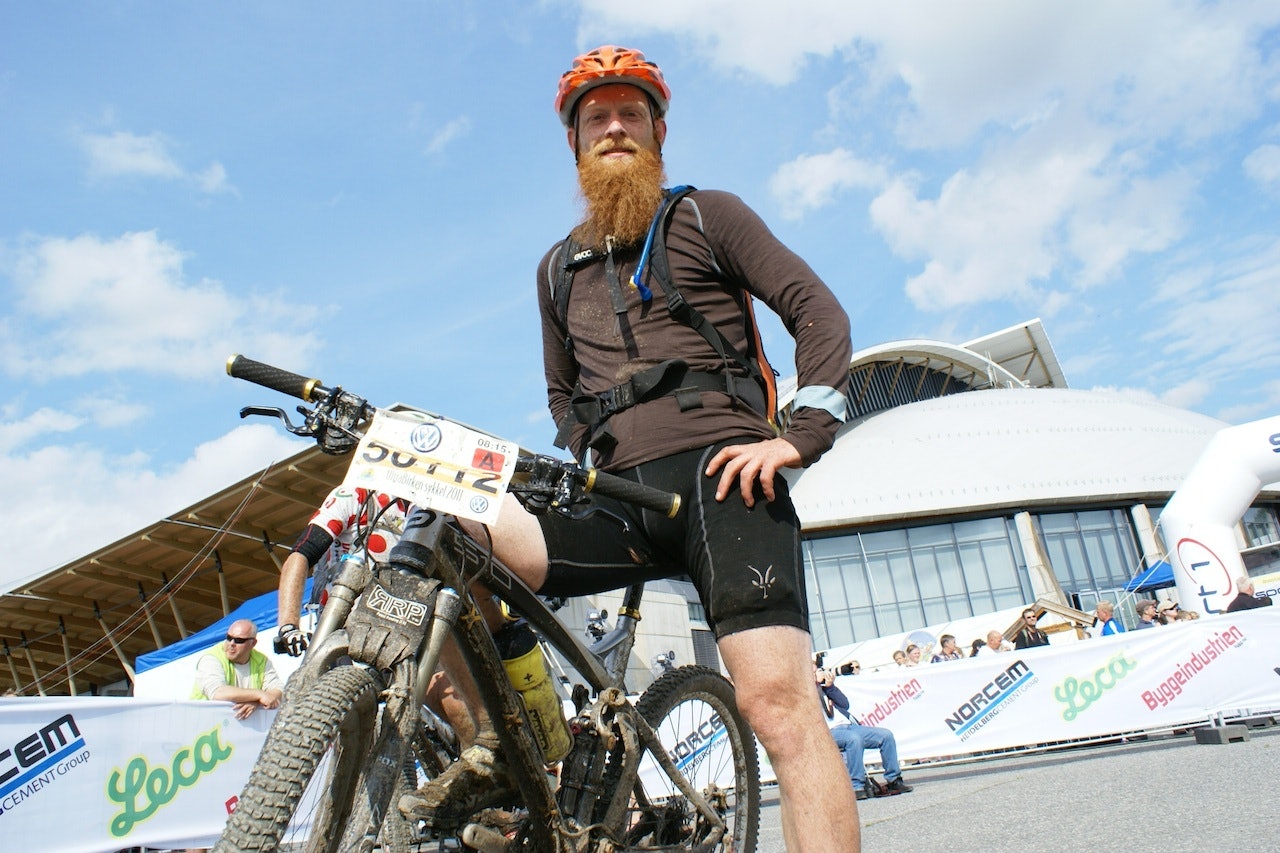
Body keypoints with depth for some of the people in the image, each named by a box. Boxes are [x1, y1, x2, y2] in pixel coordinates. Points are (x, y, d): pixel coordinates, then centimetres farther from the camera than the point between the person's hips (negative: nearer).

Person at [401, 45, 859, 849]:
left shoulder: (708, 216, 13)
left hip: (718, 474, -3)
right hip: (618, 504, 4)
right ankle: (500, 751, 0)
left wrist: (802, 436, -9)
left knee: (777, 701, -19)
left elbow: (821, 312, 6)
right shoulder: (558, 268, 26)